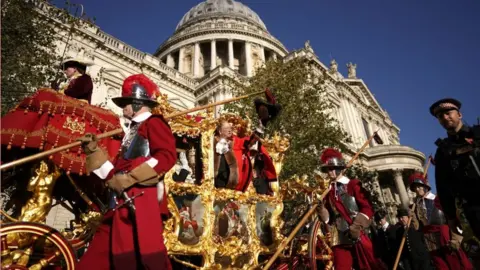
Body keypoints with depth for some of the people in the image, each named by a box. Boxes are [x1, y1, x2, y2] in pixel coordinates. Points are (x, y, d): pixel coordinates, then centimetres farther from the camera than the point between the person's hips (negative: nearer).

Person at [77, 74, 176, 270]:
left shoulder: (153, 122, -3)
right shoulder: (132, 130, 24)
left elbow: (167, 156, -18)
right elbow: (119, 167, 21)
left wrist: (128, 178, -19)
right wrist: (93, 149, 15)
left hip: (143, 198, -9)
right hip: (125, 199, 10)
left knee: (144, 252, -11)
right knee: (100, 254, 16)